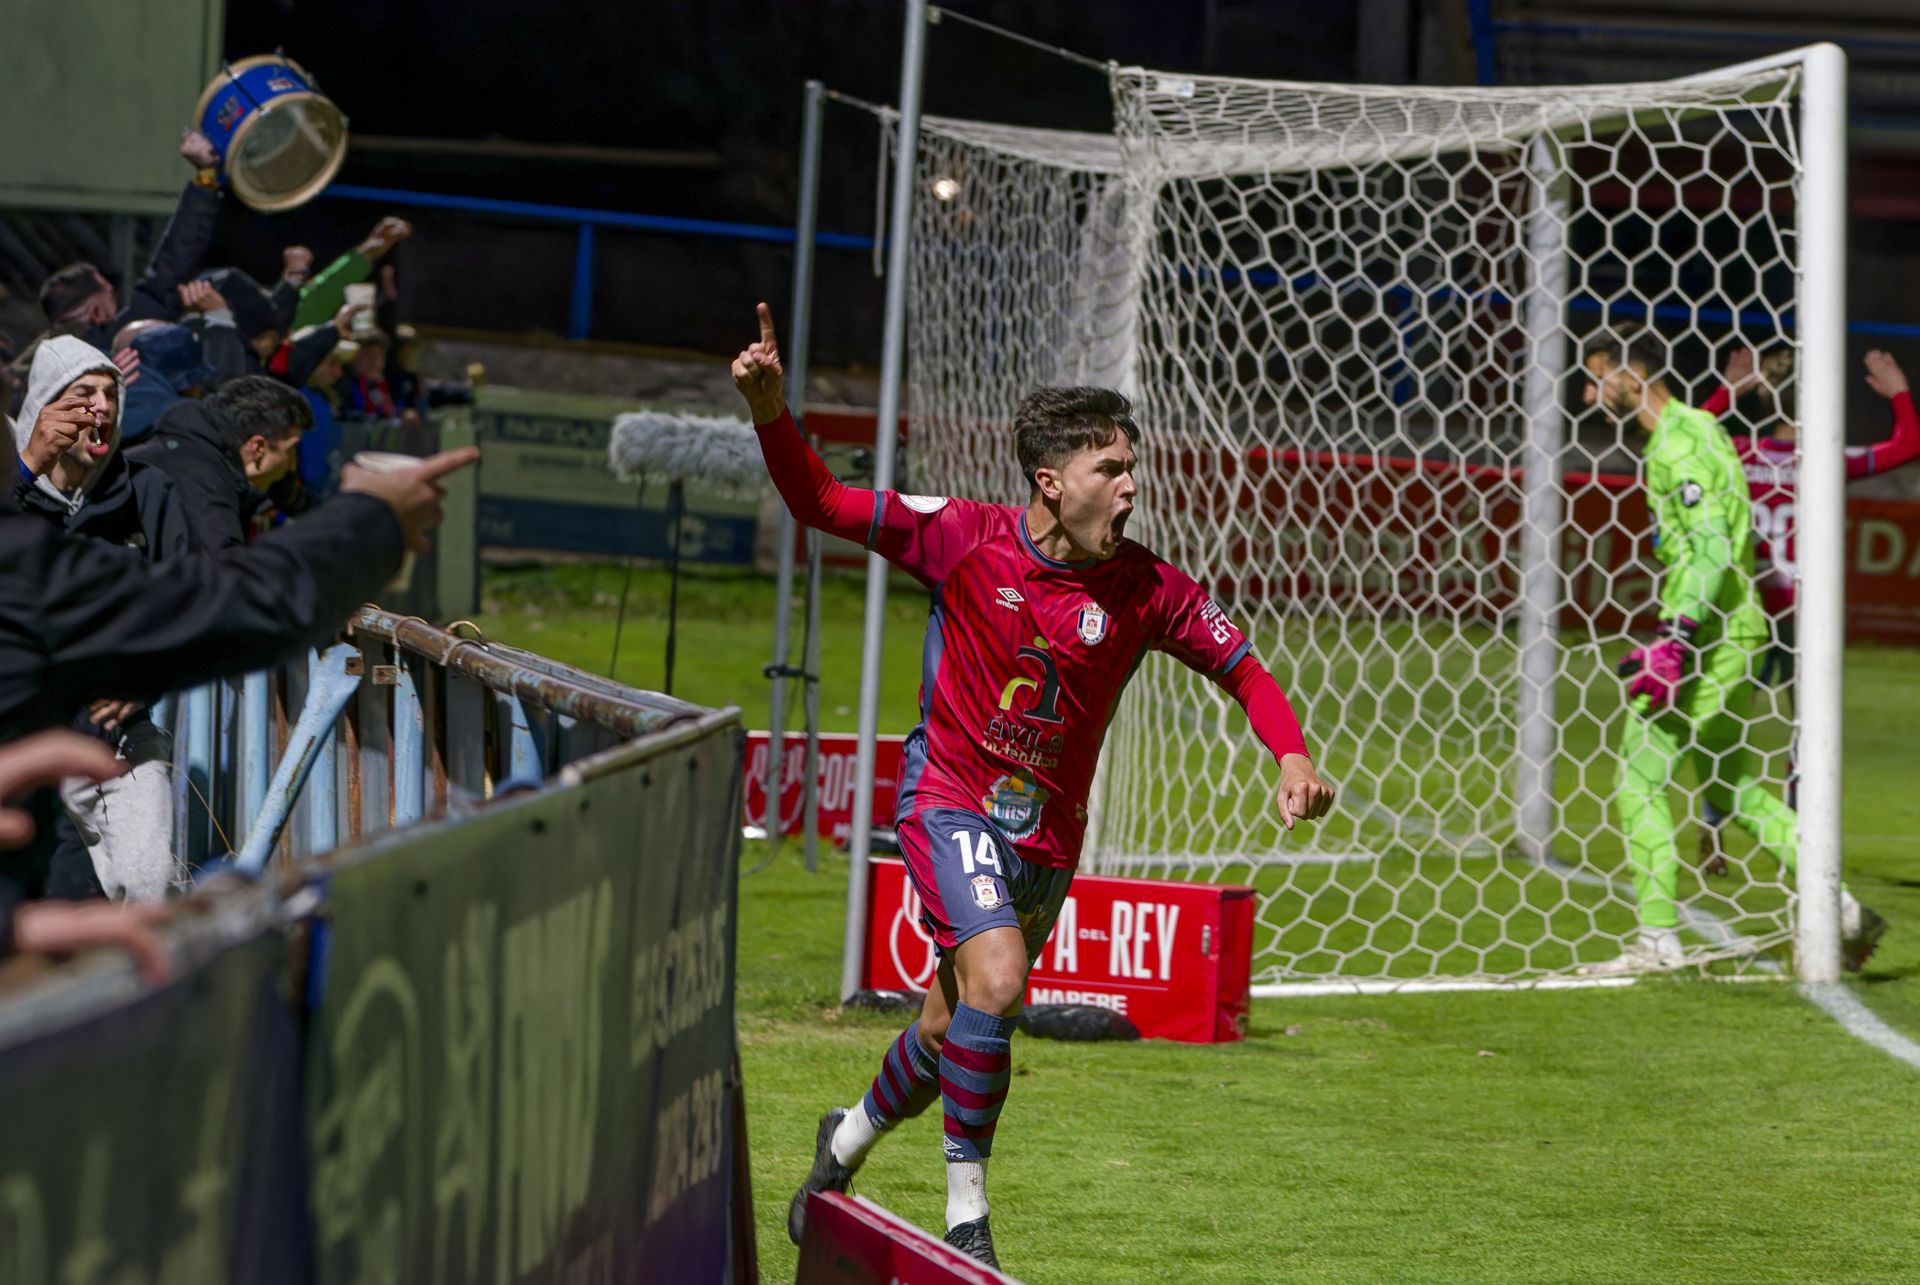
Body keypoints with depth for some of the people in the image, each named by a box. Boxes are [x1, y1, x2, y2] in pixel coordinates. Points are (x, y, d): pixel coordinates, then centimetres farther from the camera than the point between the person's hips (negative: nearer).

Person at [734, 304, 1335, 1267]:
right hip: (950, 800, -4)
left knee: (951, 1032, 11)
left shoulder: (1144, 591, -7)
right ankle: (965, 1218, -14)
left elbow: (1242, 669, 3)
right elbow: (821, 504, -8)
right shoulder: (965, 540, -12)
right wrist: (771, 413, -25)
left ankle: (848, 1141, 44)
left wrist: (1292, 757, -15)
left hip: (1047, 834, 4)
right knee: (997, 979, -26)